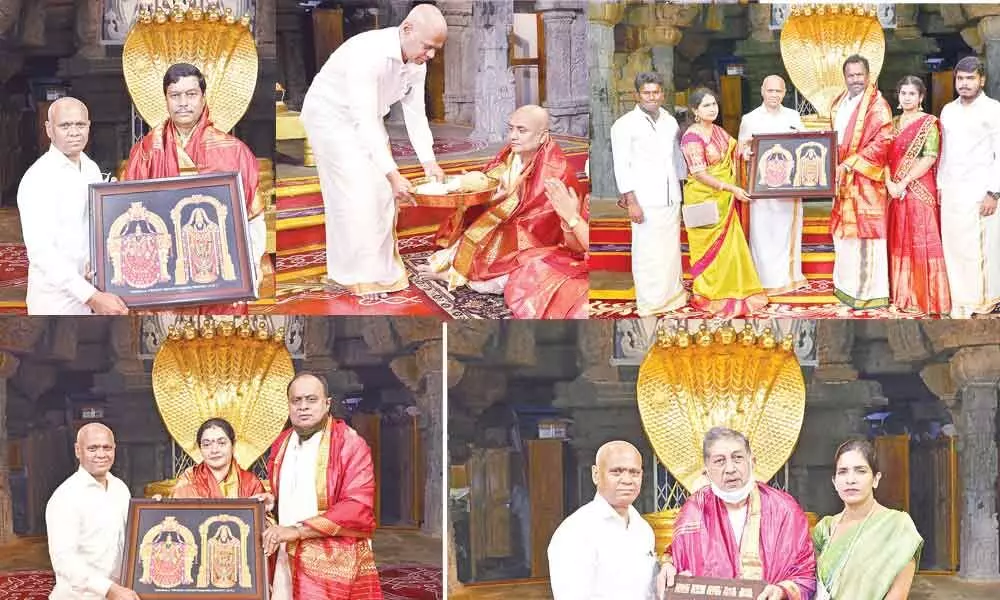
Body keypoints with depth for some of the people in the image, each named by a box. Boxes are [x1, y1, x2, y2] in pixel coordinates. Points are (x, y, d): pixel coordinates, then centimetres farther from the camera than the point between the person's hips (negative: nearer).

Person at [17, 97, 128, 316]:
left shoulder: (92, 169, 8)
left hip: (94, 289, 7)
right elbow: (41, 251, -23)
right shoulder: (38, 179, -15)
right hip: (57, 302, -7)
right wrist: (92, 297, -29)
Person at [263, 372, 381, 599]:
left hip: (333, 564, -5)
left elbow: (357, 509, -18)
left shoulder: (350, 444, -9)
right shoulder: (281, 444, 12)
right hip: (287, 560, 5)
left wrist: (297, 530, -19)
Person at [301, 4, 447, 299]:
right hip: (331, 116, -8)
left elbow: (415, 113, -5)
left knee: (381, 190, 6)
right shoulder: (368, 54, -37)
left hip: (365, 118, 8)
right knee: (356, 193, -12)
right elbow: (366, 121, -38)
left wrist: (429, 161, -16)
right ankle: (359, 274, -5)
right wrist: (393, 174, -41)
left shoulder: (417, 62, -11)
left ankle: (382, 266, 16)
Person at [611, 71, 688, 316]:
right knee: (647, 251, -4)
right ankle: (650, 303, 4)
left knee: (671, 248, 9)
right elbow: (621, 166, -7)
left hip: (671, 198, 5)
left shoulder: (670, 121, 11)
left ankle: (673, 294, 22)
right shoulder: (625, 125, -5)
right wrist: (631, 201, -12)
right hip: (645, 201, -5)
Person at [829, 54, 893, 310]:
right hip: (842, 181, 8)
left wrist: (849, 164, -18)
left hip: (865, 181, -8)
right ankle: (847, 286, 22)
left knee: (864, 234, -7)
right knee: (844, 233, 12)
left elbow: (881, 144, -16)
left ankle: (870, 291, -2)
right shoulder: (839, 104, 16)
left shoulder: (877, 105, -9)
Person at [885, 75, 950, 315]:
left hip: (919, 190, -6)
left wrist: (904, 183, -15)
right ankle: (902, 294, 15)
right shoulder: (893, 124, 13)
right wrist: (890, 183, -7)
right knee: (899, 241, 8)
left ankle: (924, 297, -3)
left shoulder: (928, 123, -4)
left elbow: (929, 159, -13)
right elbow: (886, 156, 10)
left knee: (921, 242, -6)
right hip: (895, 192, 6)